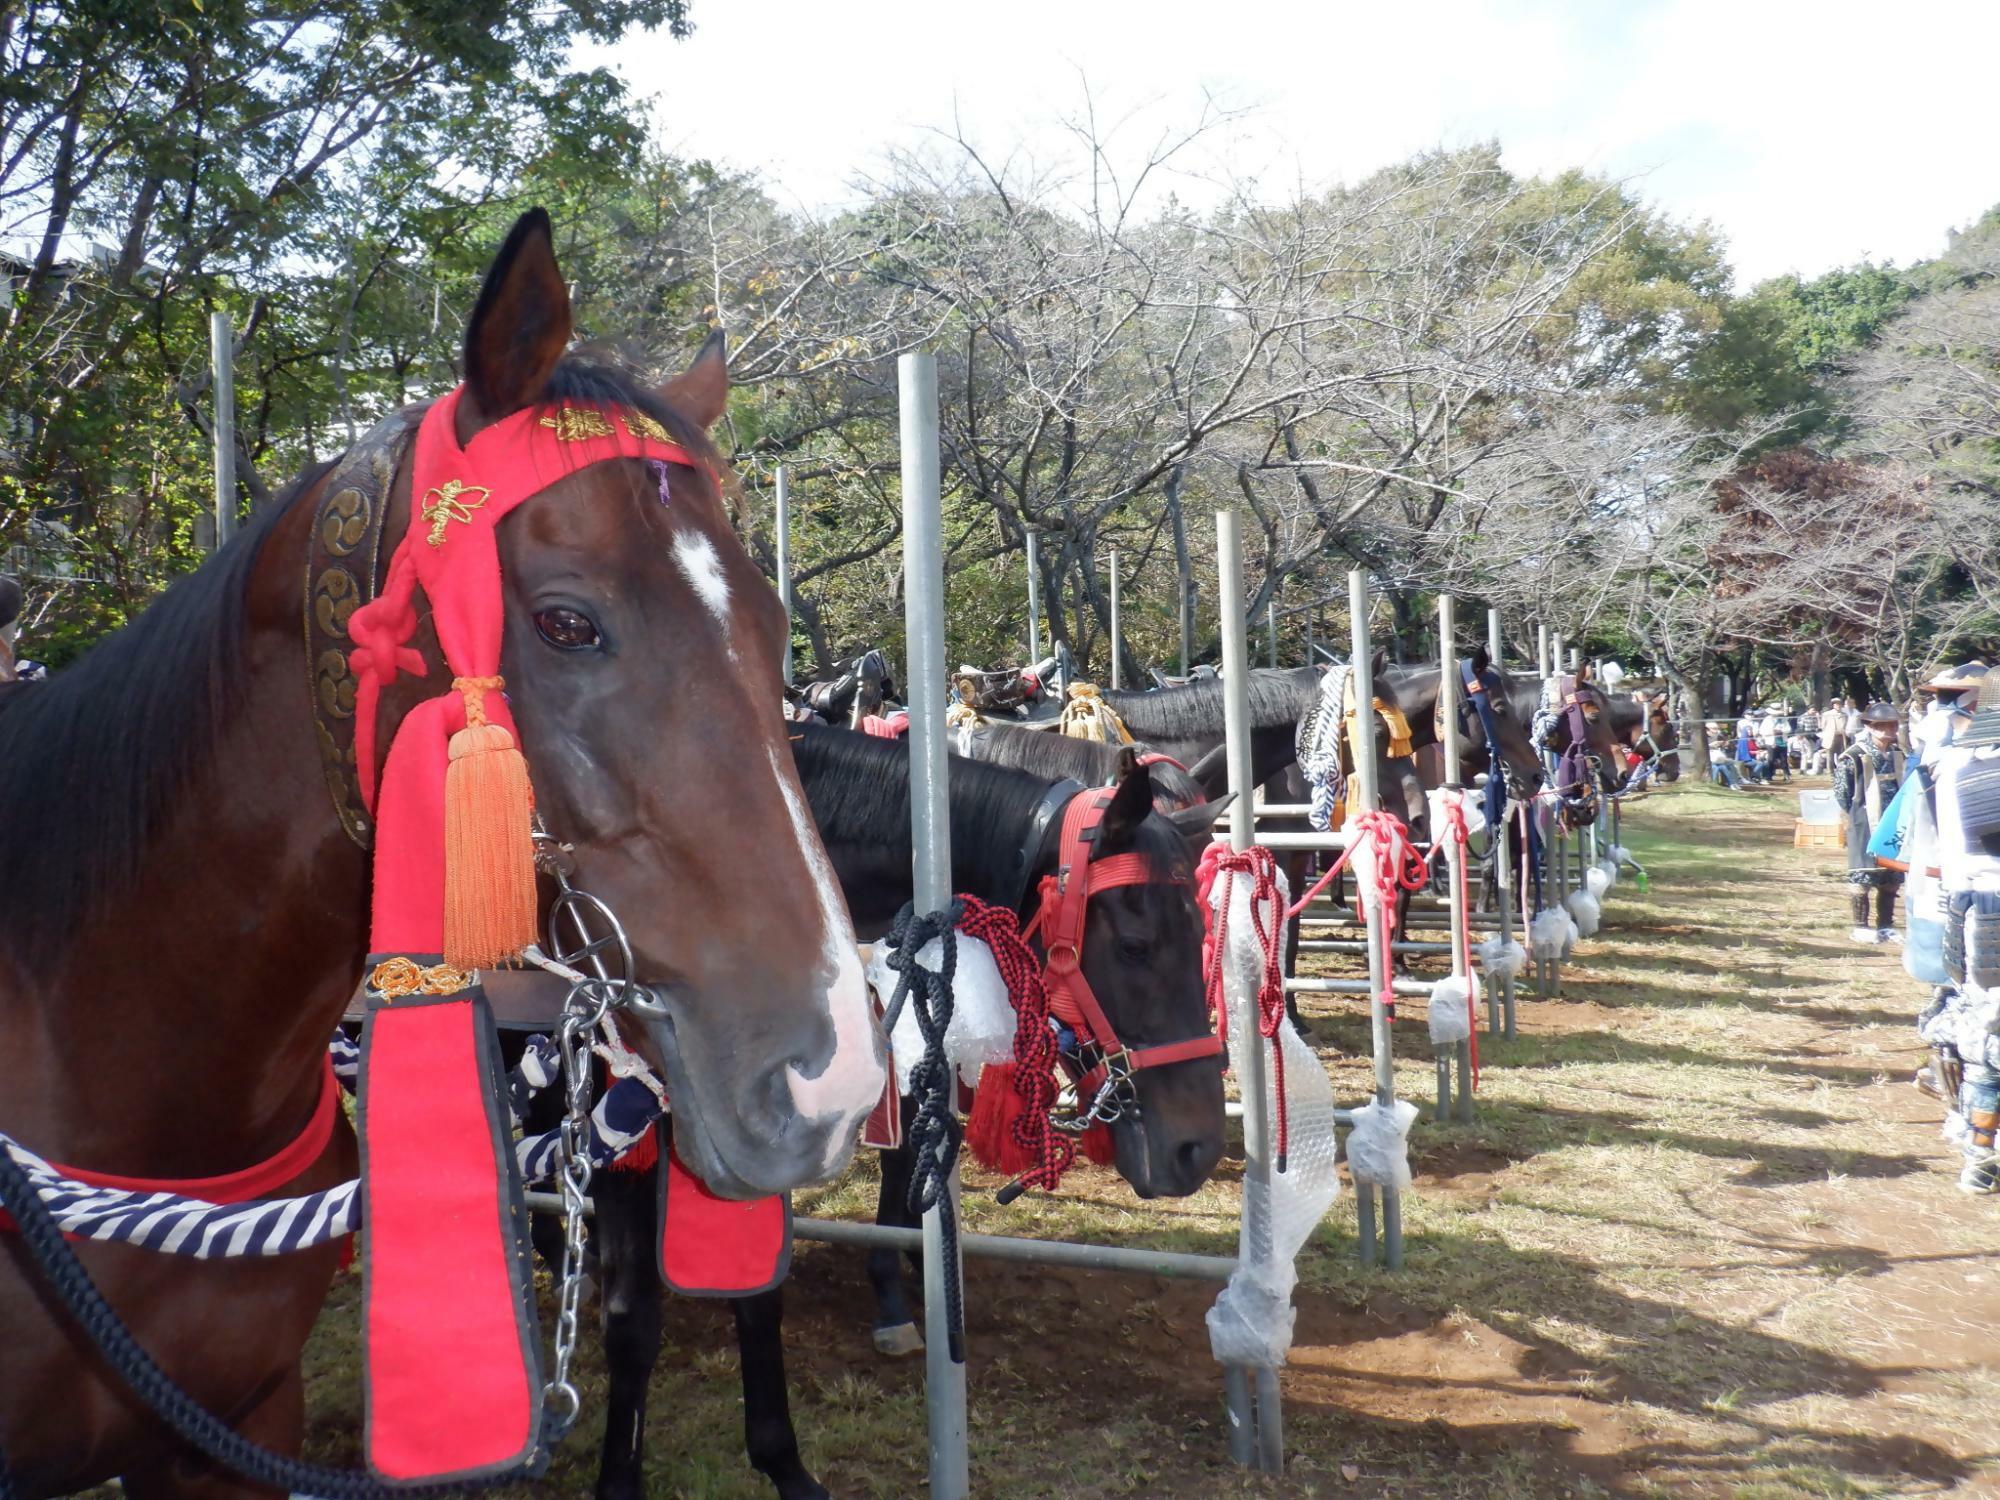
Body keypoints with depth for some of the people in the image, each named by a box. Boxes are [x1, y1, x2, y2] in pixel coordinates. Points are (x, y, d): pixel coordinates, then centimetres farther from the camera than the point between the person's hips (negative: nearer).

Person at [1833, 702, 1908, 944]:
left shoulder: (1897, 753, 6)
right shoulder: (1854, 757, -14)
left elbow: (1902, 785, 18)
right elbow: (1841, 792, -9)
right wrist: (1857, 814, -5)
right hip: (1865, 826, -6)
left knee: (1892, 877, 11)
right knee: (1863, 877, 0)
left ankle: (1885, 926, 21)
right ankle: (1860, 927, 10)